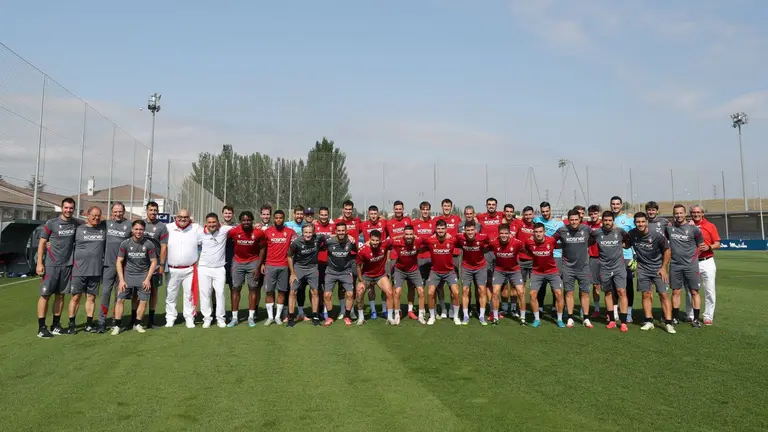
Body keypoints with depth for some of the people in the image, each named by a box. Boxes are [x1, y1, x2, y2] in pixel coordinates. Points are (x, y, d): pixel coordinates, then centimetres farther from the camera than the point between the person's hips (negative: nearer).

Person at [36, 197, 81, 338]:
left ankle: (56, 325, 19)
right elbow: (42, 243, -4)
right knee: (45, 295, -2)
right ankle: (41, 328, 4)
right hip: (51, 265, -4)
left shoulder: (77, 224, 4)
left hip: (67, 265, 4)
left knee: (60, 295, 10)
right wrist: (39, 263, -9)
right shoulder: (51, 224, -5)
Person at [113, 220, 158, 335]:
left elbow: (154, 262, -1)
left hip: (143, 275, 0)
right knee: (120, 299, -6)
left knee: (143, 301, 0)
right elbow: (119, 262, -1)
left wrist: (147, 279, -6)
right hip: (128, 274, 0)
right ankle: (117, 326, 4)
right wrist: (121, 280, -7)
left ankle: (137, 324, 17)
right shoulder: (125, 243, -5)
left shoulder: (149, 244, -7)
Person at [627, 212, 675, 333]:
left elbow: (667, 250, -4)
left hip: (658, 268, -2)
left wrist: (663, 268, -5)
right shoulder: (631, 234, -9)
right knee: (646, 295, 4)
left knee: (664, 295, -4)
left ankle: (668, 323, 0)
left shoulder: (657, 235, -16)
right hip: (643, 269, 2)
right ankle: (649, 321, 11)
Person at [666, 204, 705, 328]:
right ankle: (675, 317, 17)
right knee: (675, 292, 7)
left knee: (694, 292, 1)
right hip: (675, 265, 2)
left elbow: (700, 245, 6)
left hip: (690, 265, -2)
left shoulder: (693, 228, -4)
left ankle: (696, 319, 9)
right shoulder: (669, 227, 1)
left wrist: (692, 258, 1)